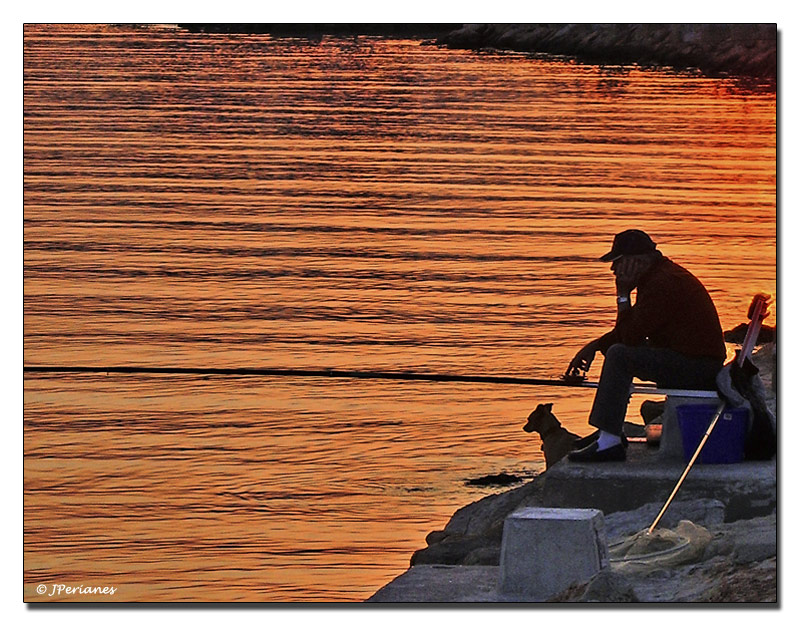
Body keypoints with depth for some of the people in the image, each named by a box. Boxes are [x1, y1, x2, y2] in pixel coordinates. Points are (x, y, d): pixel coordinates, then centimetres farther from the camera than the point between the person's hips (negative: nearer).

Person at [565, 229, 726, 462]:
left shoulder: (664, 283, -20)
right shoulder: (659, 275, 14)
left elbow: (630, 336, -20)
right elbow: (630, 332, 23)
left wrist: (623, 295, -11)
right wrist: (595, 345, 12)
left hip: (697, 368, -11)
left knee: (620, 355, -20)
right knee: (613, 347, 20)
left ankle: (609, 442, -23)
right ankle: (610, 431, 17)